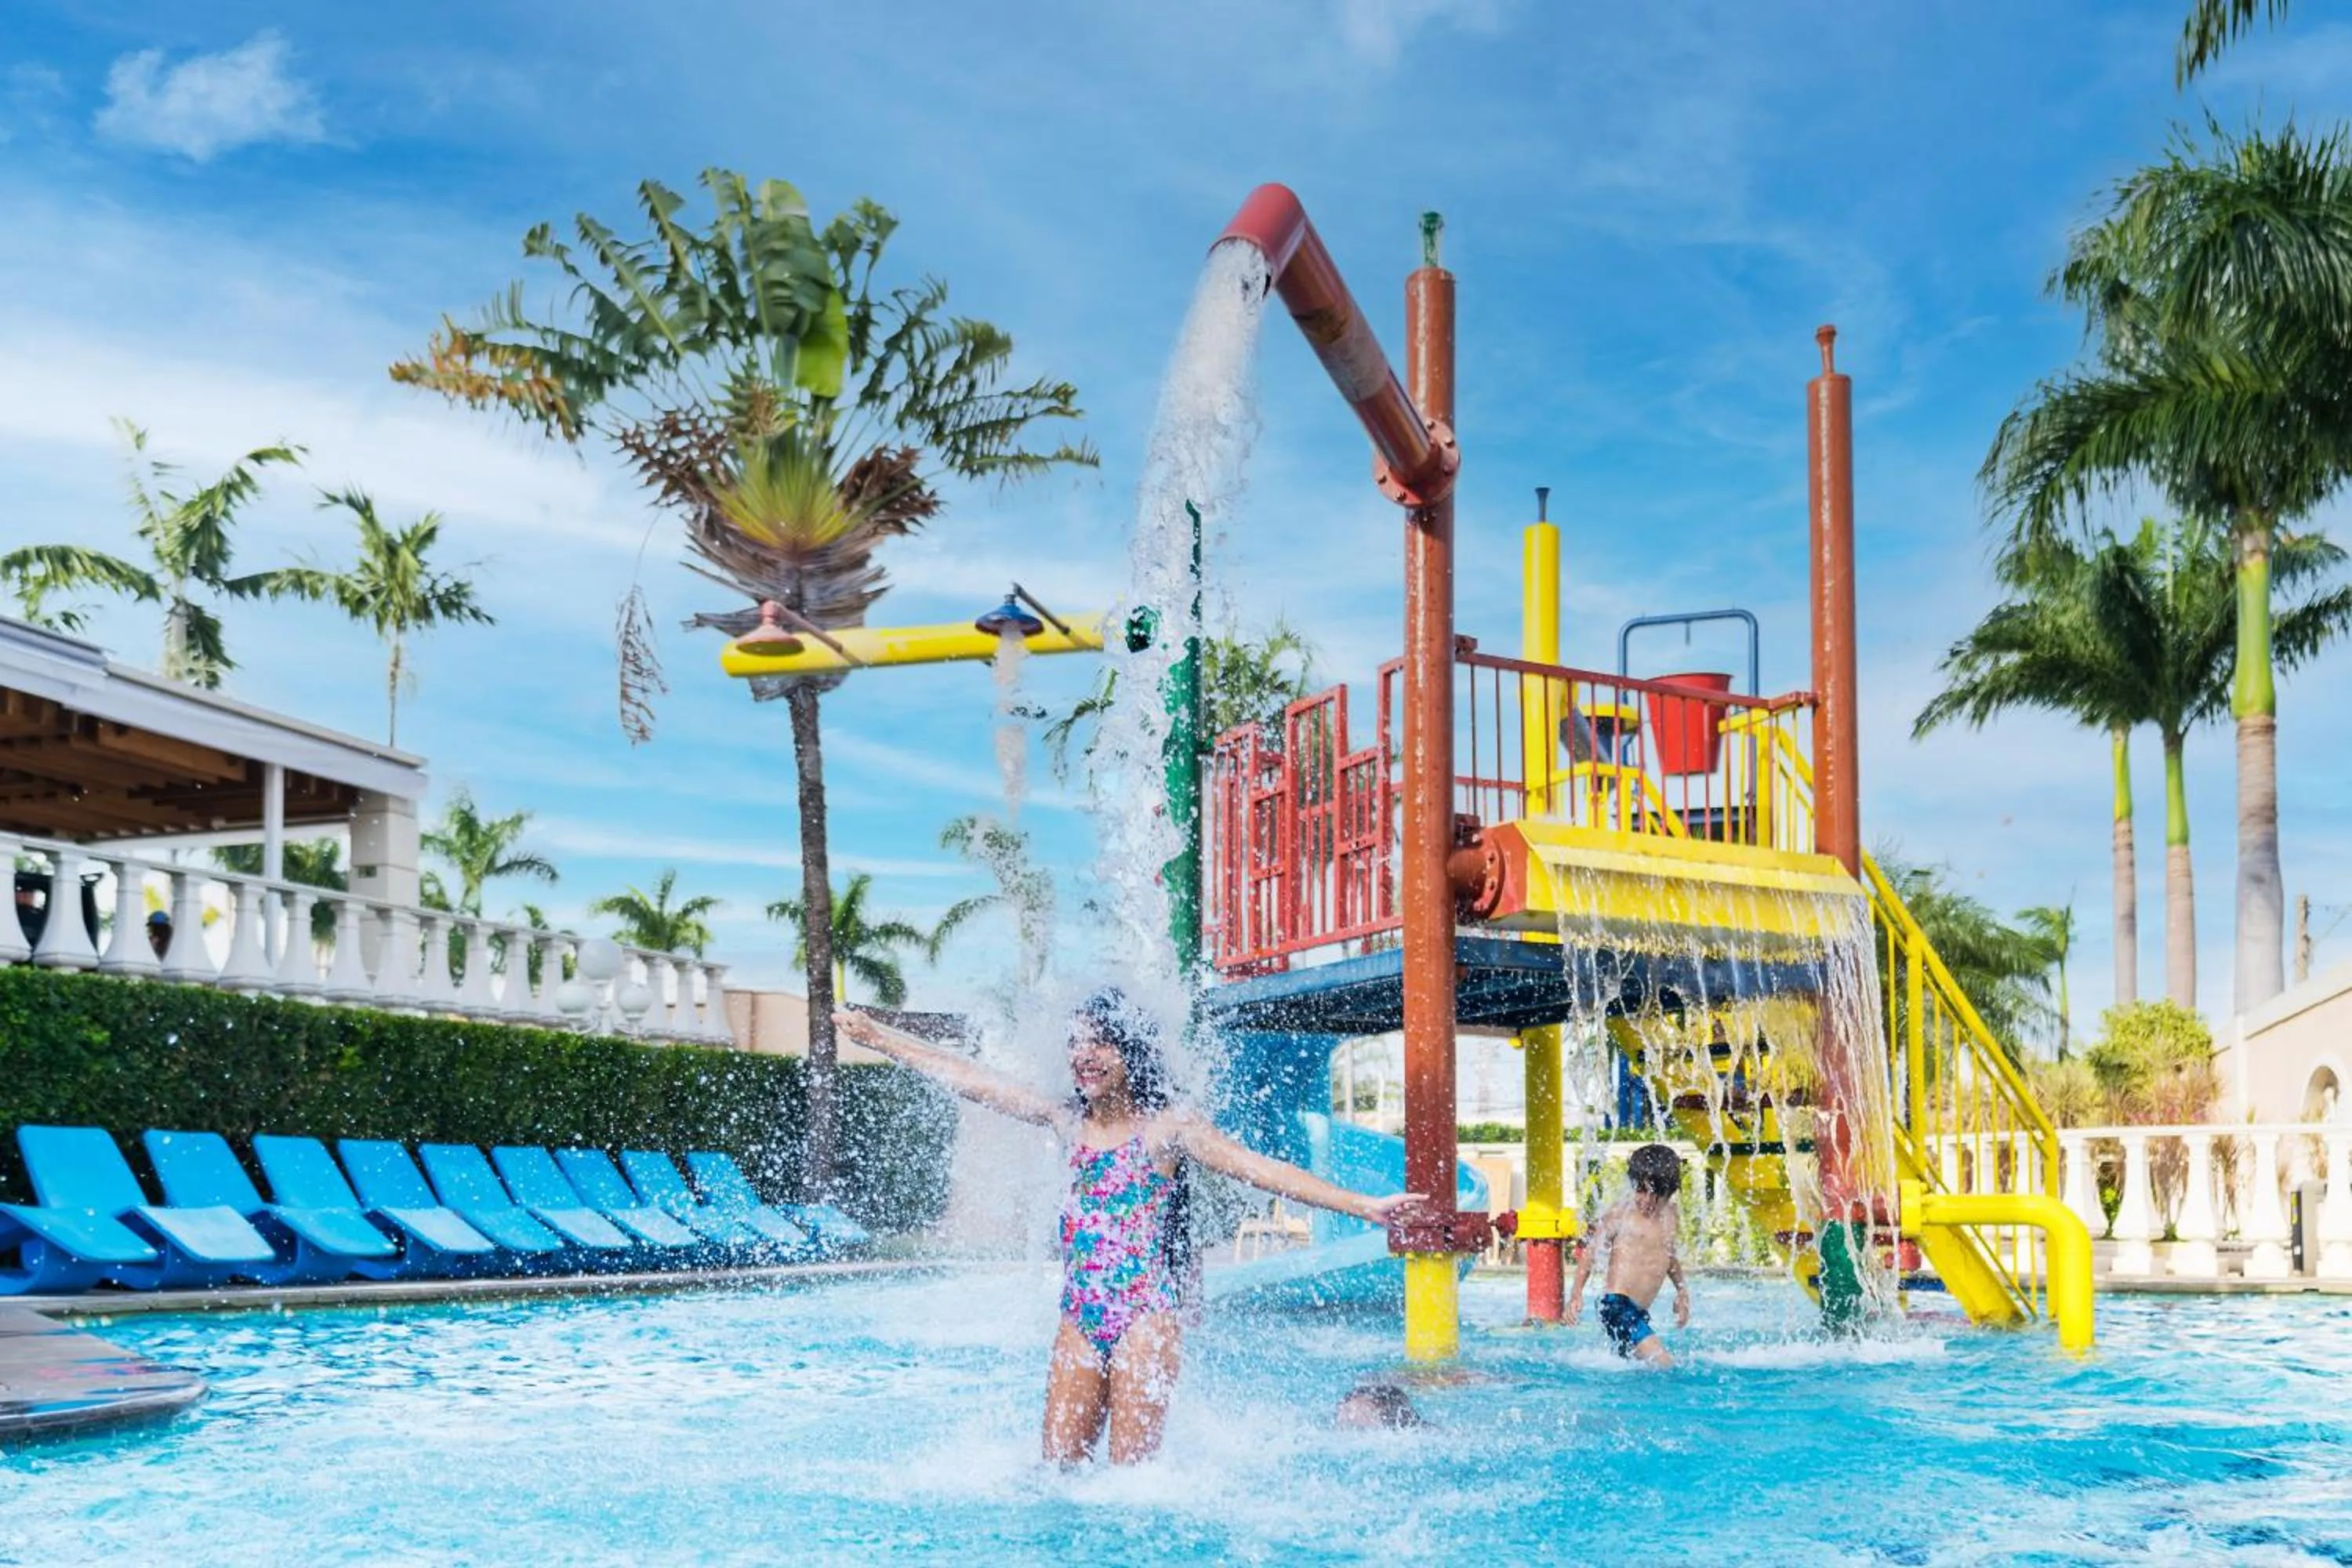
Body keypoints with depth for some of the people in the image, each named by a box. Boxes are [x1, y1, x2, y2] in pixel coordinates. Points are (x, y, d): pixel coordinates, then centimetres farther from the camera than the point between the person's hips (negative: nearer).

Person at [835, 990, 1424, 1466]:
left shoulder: (1168, 1126, -4)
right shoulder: (1069, 1120, 9)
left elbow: (1261, 1170, -12)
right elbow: (970, 1080, 14)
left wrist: (1361, 1205, -21)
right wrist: (875, 1034, 16)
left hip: (1145, 1318, -5)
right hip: (1080, 1320, 5)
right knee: (1057, 1469, 4)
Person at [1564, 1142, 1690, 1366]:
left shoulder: (1670, 1215, 12)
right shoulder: (1622, 1212, -7)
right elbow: (1591, 1251, -1)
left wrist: (1682, 1292, 33)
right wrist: (1577, 1293, -10)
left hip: (1640, 1312, 8)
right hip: (1617, 1304, -8)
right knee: (1662, 1366, -20)